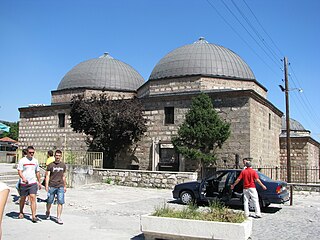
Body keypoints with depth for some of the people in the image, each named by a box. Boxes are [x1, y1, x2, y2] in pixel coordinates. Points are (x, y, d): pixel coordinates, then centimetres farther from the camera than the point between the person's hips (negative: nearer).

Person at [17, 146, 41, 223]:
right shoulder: (22, 160, -2)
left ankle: (33, 216, -12)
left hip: (33, 183, 1)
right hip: (23, 183, -1)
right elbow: (19, 171, -8)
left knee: (33, 198, -10)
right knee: (22, 198, 12)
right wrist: (23, 178, -25)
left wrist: (39, 182, 19)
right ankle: (21, 212, 35)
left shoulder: (35, 161, 9)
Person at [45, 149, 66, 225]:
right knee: (49, 201, 11)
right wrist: (46, 185, -11)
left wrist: (65, 186, 18)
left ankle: (58, 218, 0)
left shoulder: (63, 165, 9)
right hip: (52, 186, -2)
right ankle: (48, 212, 38)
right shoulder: (50, 165, 0)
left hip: (60, 186, 2)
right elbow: (47, 176, -2)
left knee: (60, 202, -5)